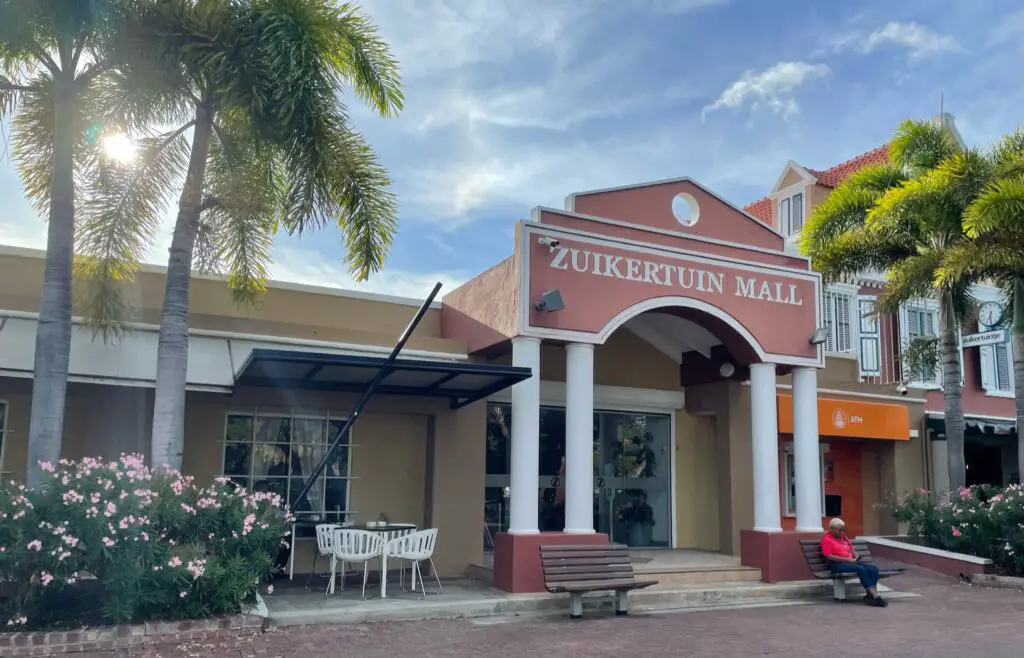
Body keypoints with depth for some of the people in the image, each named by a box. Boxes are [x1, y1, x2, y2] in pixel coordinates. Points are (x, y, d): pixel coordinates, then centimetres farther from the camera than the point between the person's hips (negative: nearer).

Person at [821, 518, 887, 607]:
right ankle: (875, 596, -31)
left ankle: (869, 595, -26)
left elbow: (852, 550, 26)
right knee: (861, 569, -32)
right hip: (837, 564, -8)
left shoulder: (844, 538, 23)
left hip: (851, 562, 8)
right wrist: (847, 559, -16)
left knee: (873, 568, -17)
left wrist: (856, 557, 1)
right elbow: (828, 557, -12)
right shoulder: (826, 539, -2)